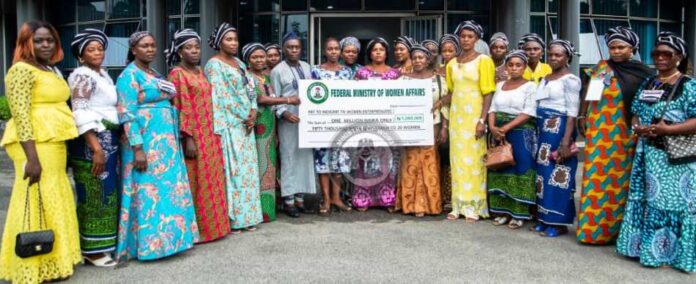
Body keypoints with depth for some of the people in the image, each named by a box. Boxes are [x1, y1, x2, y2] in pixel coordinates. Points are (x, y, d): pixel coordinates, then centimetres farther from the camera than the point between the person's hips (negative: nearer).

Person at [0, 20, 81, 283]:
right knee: (36, 203, -4)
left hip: (54, 144, 9)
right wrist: (32, 158, -23)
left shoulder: (52, 70, 17)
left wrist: (62, 151, 20)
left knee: (53, 203, 13)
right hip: (34, 145, -9)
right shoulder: (22, 70, -10)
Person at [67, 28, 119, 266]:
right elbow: (81, 114, -19)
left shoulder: (103, 74, 16)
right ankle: (92, 249, 5)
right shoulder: (82, 76, -10)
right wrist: (96, 148, -25)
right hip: (93, 141, -9)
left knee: (107, 191, 12)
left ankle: (103, 242, 22)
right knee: (95, 193, -4)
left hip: (109, 139, 9)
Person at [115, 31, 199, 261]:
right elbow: (127, 115, -16)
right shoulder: (129, 76, -8)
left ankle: (168, 238, 21)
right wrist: (137, 148, -22)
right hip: (146, 143, -8)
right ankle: (148, 243, 7)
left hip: (166, 142, 8)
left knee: (169, 190, 11)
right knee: (149, 191, -3)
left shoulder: (156, 75, 16)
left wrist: (174, 142, 16)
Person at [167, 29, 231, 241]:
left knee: (211, 182, 12)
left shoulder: (200, 71, 15)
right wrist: (188, 138, -19)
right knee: (195, 184, -1)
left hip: (210, 135, 8)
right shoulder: (177, 74, -7)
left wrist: (214, 134, 15)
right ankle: (194, 230, 8)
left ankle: (212, 225, 23)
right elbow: (178, 109, -13)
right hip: (193, 136, -7)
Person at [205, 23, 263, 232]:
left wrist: (253, 113, -2)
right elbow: (219, 97, -13)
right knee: (232, 169, -7)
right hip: (229, 125, -7)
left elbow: (250, 90, 15)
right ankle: (231, 219, 1)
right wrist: (245, 117, -14)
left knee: (247, 169, 8)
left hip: (245, 124, 8)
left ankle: (246, 216, 16)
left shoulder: (239, 63, 18)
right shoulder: (214, 65, -6)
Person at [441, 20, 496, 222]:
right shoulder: (452, 64, 11)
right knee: (457, 160, 6)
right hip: (456, 116, 5)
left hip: (474, 116, -5)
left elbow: (488, 94, -8)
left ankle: (474, 206, 7)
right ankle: (459, 205, 14)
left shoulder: (483, 60, -3)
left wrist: (482, 120, -16)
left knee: (474, 160, -2)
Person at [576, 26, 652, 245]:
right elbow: (588, 93, 13)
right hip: (599, 131, 2)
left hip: (624, 133, -2)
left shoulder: (642, 73, 2)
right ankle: (593, 226, 11)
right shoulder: (601, 67, 9)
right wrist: (582, 116, 9)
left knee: (620, 178, 2)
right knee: (597, 177, 3)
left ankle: (616, 227, 12)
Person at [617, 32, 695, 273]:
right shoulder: (647, 84, 13)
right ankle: (644, 245, 21)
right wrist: (637, 127, -4)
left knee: (672, 201, -1)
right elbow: (635, 113, 17)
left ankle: (668, 250, 9)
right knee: (646, 200, 10)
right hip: (647, 153, 6)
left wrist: (668, 129, -22)